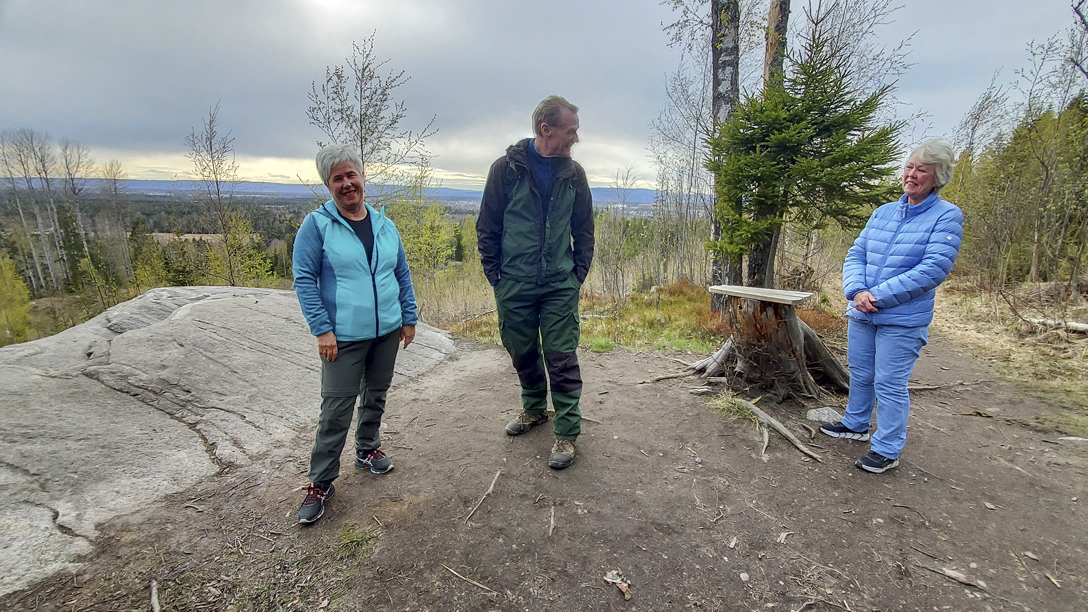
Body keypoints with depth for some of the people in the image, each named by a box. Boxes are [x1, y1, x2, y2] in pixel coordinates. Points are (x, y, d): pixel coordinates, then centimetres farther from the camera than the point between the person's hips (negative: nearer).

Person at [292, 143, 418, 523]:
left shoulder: (384, 225, 7)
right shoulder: (317, 225, -5)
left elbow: (402, 274, 13)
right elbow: (304, 279, -8)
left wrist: (409, 318, 10)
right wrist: (322, 329, -14)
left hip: (387, 332, 5)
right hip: (344, 336, -4)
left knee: (376, 396, 18)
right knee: (336, 408, -1)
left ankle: (368, 451, 40)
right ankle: (321, 482, 15)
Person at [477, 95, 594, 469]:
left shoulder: (574, 174, 5)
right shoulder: (507, 168, -3)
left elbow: (584, 229, 12)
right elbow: (487, 227, 2)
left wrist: (579, 274, 4)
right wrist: (495, 274, -1)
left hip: (561, 285, 1)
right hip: (513, 285, 0)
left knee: (562, 358, -1)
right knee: (523, 353, 14)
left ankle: (567, 432, 12)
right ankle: (534, 409, 38)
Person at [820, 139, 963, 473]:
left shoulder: (947, 216, -7)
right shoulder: (883, 212, 9)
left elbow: (934, 269, -17)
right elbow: (856, 254, 6)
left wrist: (878, 296, -20)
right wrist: (856, 291, -13)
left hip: (902, 320, -6)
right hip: (861, 315, 6)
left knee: (889, 384, 0)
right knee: (860, 375, 19)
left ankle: (887, 449, 15)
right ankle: (856, 424, 38)